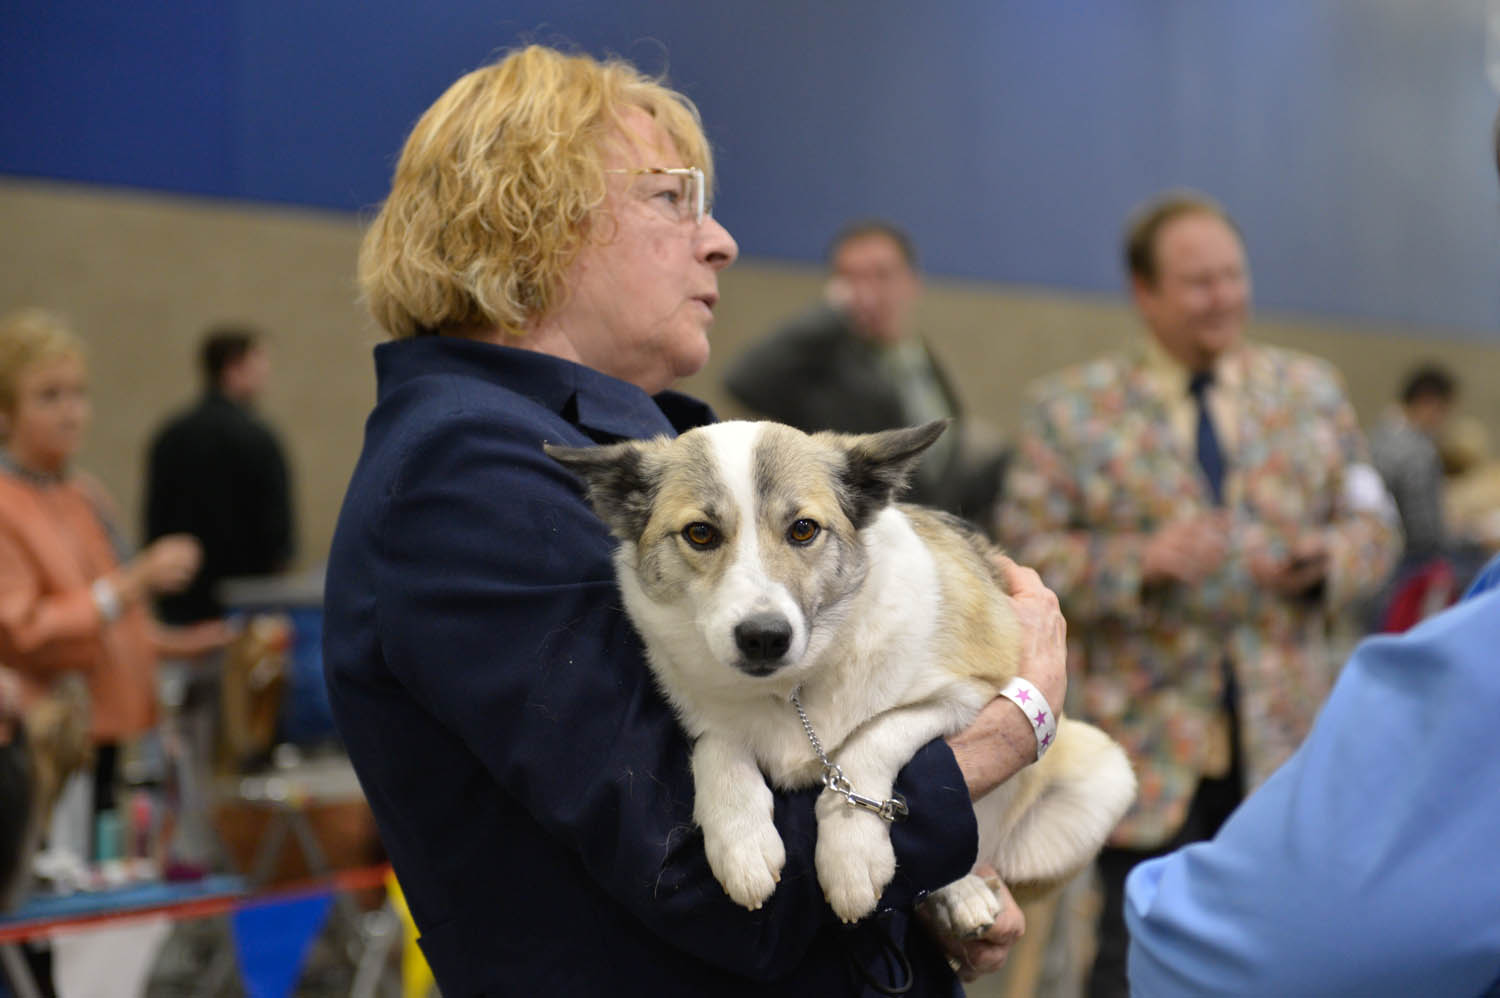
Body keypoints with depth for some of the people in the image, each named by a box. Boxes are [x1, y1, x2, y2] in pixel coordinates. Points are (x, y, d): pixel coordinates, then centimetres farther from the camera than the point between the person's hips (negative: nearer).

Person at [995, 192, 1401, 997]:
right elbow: (1026, 557, -4)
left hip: (1284, 739, 3)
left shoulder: (1311, 390, 11)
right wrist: (1139, 563, -20)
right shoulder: (1070, 408, 1)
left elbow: (1372, 524, 13)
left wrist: (1329, 557, -10)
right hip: (1149, 742, -3)